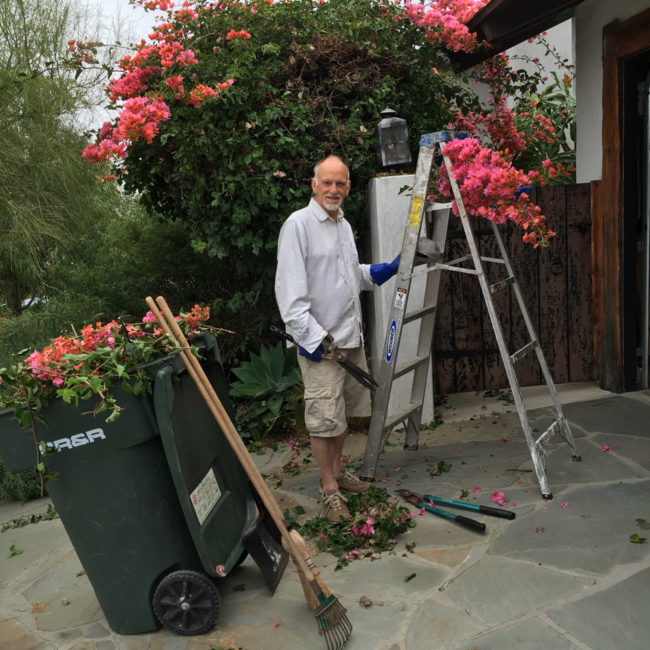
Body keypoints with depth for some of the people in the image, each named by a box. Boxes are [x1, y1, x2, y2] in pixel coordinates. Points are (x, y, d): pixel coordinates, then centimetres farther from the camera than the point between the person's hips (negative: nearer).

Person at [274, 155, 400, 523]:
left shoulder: (343, 224, 14)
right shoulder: (299, 224, -11)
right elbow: (289, 288, -17)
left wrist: (383, 272, 12)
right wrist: (310, 335, -20)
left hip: (351, 335, 8)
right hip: (319, 340, -8)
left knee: (345, 410, 17)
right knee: (324, 417, -3)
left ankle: (337, 470, 34)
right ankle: (330, 489, 11)